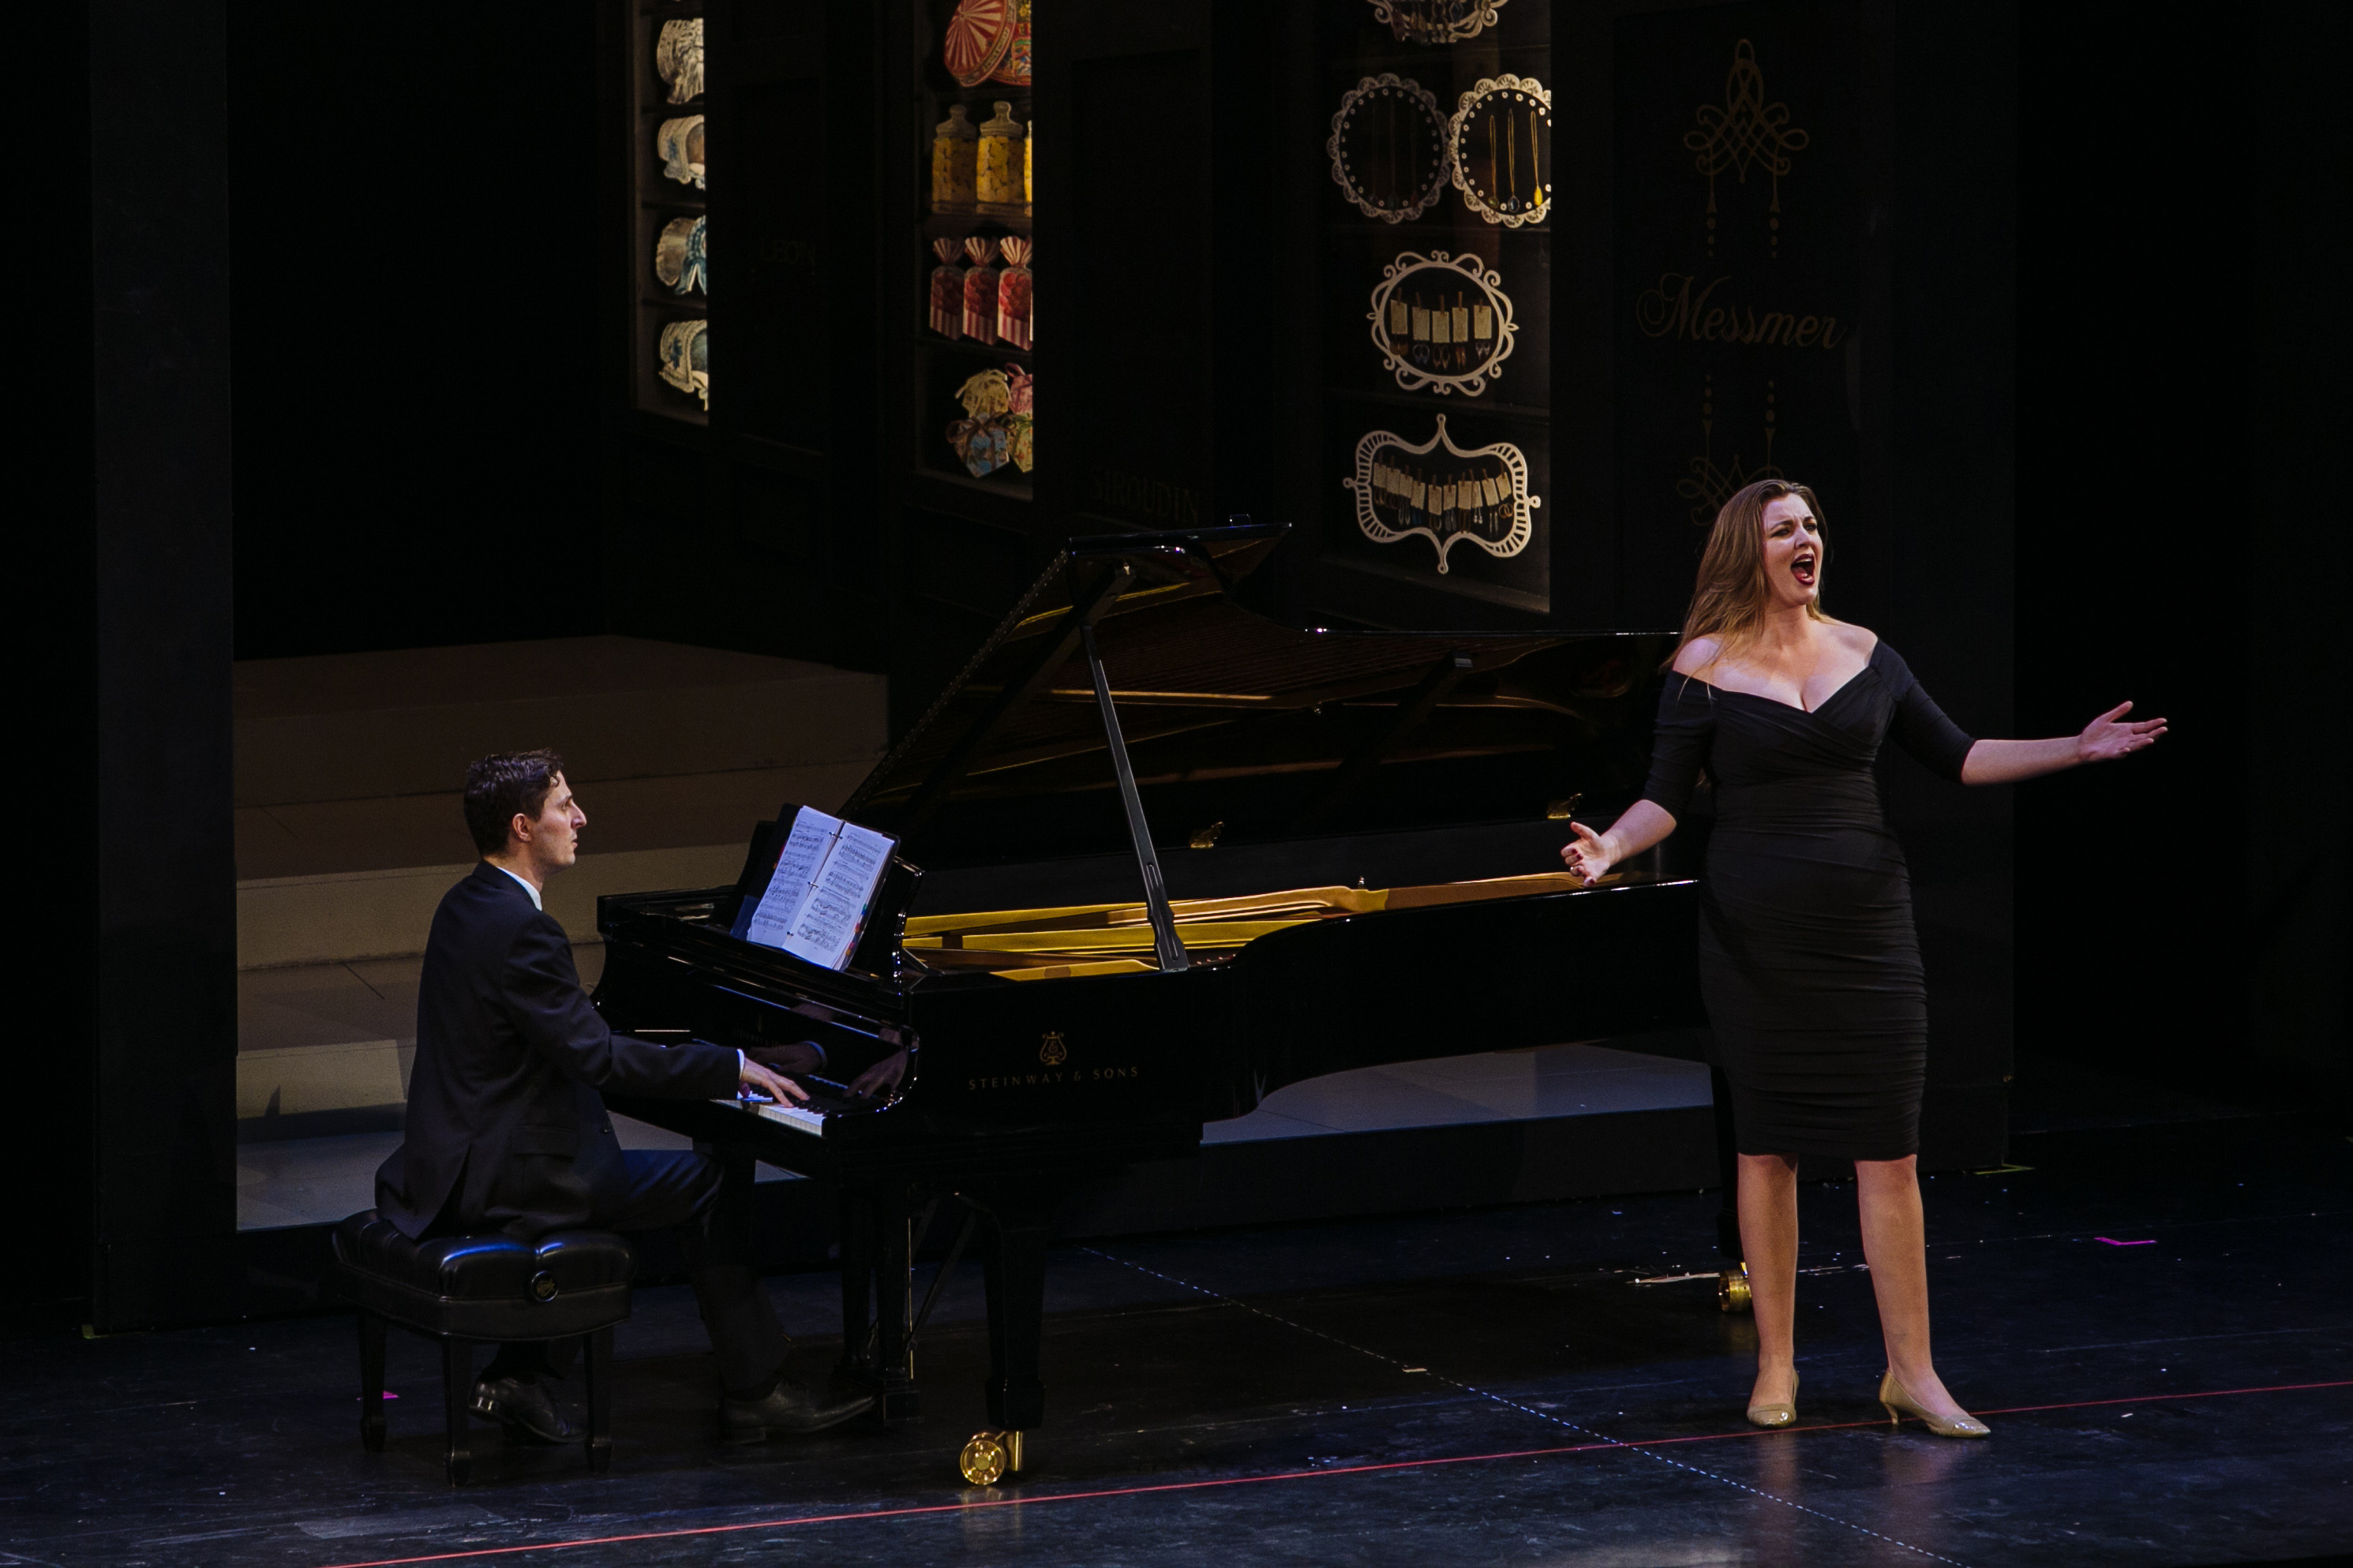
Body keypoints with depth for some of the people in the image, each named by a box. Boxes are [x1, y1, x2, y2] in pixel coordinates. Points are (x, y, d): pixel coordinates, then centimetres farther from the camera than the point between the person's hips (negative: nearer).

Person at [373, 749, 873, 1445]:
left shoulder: (468, 906, 12)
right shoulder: (520, 929, -21)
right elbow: (595, 1055, -23)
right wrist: (733, 1067, -15)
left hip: (457, 1164, 10)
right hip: (504, 1176, -10)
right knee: (707, 1185, 0)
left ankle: (519, 1374, 18)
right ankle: (754, 1391, 7)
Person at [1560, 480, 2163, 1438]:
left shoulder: (1864, 655, 7)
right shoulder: (1705, 667, -2)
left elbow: (1957, 758, 12)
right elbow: (1666, 798, -4)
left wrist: (2077, 749, 5)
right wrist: (1611, 845, -23)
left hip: (1866, 926, 2)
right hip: (1757, 935, -2)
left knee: (1889, 1151, -1)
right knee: (1767, 1148, 4)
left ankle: (1911, 1373, 4)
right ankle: (1776, 1365, 15)